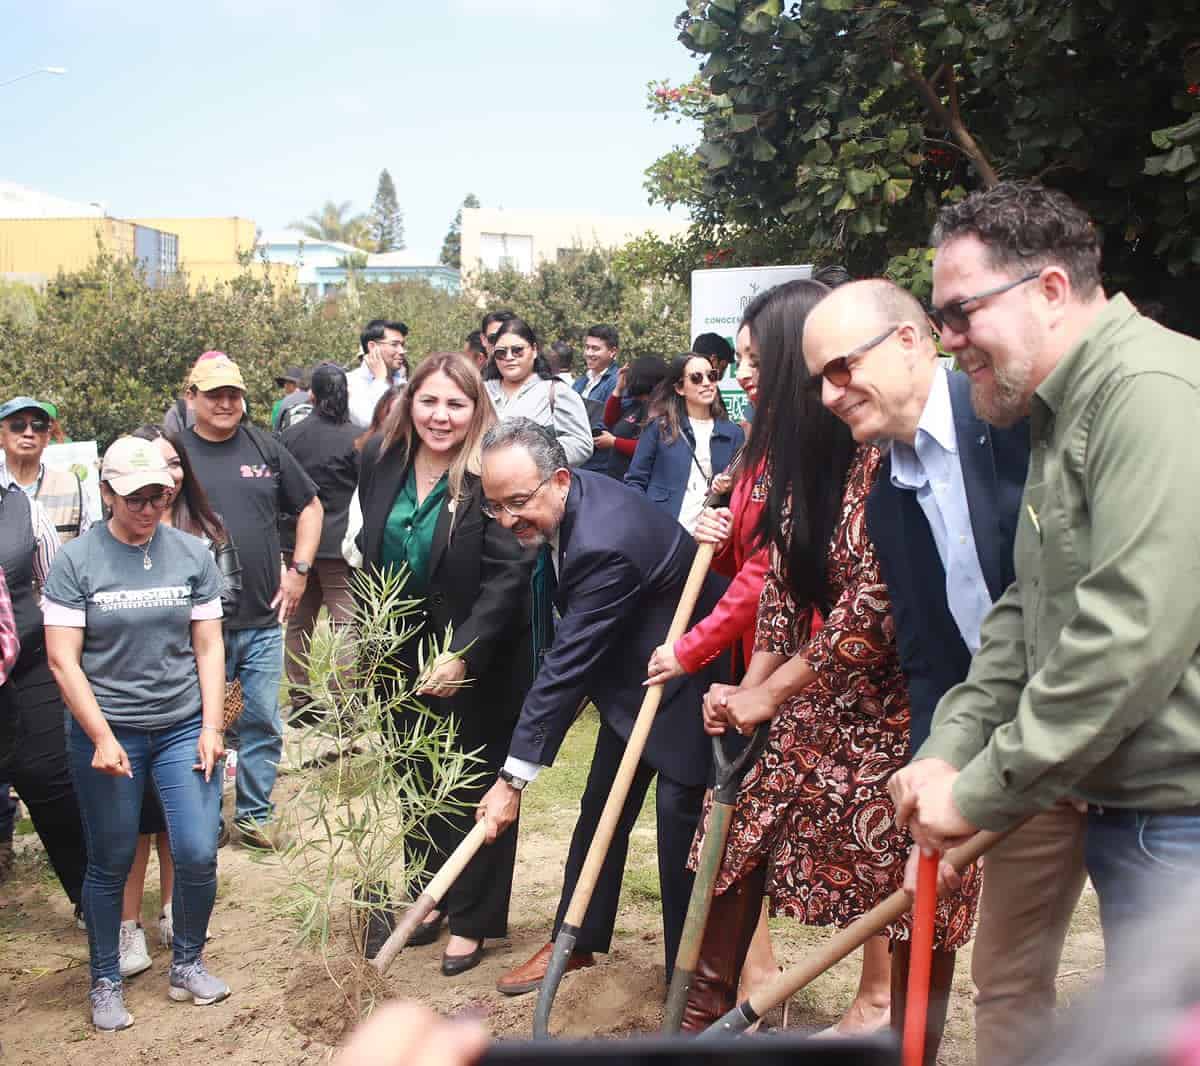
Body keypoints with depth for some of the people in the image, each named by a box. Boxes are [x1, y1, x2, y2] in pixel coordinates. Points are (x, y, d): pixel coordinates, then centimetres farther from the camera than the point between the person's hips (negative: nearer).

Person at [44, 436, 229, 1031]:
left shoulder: (191, 555, 1)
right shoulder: (76, 561, -6)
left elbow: (208, 648, 4)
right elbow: (63, 659, -7)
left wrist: (211, 728, -3)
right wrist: (103, 738, -12)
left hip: (183, 727, 2)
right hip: (106, 731, -2)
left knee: (198, 854, -3)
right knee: (110, 864, 8)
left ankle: (186, 965, 21)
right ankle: (105, 984, 27)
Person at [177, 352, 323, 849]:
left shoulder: (265, 449, 6)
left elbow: (309, 507, 16)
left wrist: (299, 570, 6)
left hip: (263, 621, 2)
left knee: (263, 726, 9)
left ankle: (254, 813, 24)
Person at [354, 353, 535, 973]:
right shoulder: (381, 461, -1)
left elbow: (507, 575, -22)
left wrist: (462, 654, -26)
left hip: (479, 661, -6)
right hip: (403, 656, 6)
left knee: (474, 792, 7)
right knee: (417, 781, 19)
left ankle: (471, 921, 22)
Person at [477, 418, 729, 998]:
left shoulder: (603, 545, -35)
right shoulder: (567, 502, -7)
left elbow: (567, 665, -33)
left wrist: (514, 778, -29)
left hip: (685, 685, -10)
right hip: (632, 672, 10)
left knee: (680, 825, -4)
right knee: (600, 810, 15)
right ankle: (577, 941, 29)